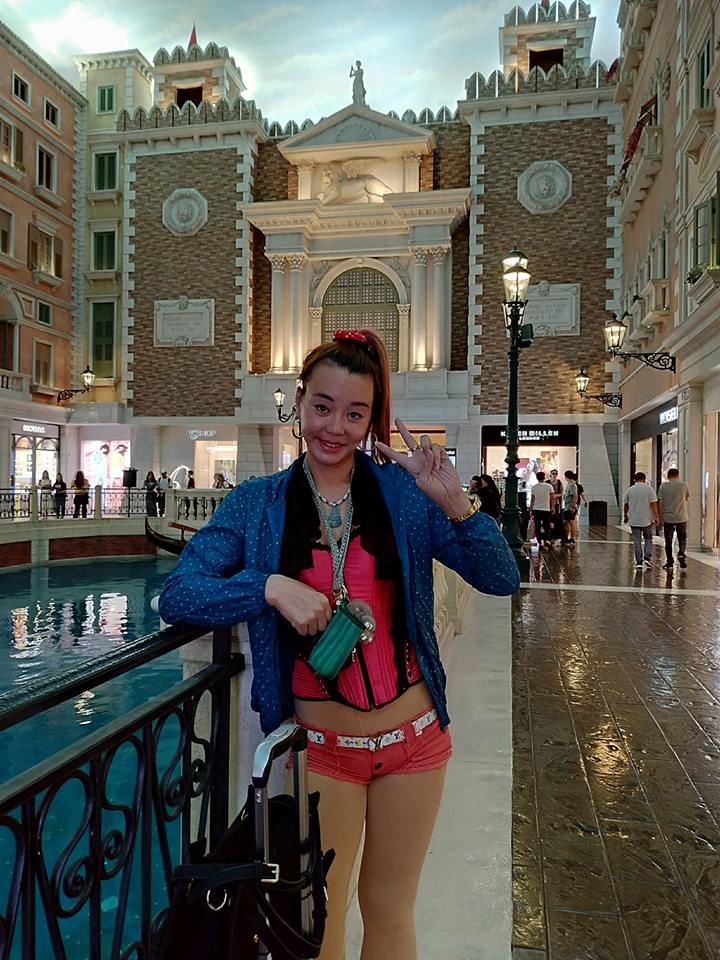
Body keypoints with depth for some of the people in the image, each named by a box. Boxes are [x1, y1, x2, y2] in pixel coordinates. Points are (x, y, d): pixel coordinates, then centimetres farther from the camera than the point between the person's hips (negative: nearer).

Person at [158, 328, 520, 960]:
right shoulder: (257, 503, -5)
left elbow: (502, 578, -7)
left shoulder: (404, 492, -5)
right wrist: (271, 587, -26)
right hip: (319, 745, 0)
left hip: (414, 736, 1)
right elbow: (177, 595, -10)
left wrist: (454, 502, -23)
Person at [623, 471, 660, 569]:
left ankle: (639, 562, 3)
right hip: (647, 520, -1)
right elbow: (653, 503, -8)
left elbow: (625, 504, 6)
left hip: (634, 520, 1)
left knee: (637, 541, 3)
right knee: (648, 539, 14)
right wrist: (656, 516, -2)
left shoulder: (629, 490, 2)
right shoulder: (649, 489, -4)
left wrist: (625, 516, 18)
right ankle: (647, 557, 0)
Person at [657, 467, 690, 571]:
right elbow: (688, 498, 13)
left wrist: (660, 517, 2)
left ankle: (669, 563, 8)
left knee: (668, 541, 6)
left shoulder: (663, 486, -3)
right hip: (682, 518, 0)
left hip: (668, 518, 0)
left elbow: (660, 503, -4)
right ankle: (681, 553, -10)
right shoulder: (684, 485, -2)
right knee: (682, 538, 15)